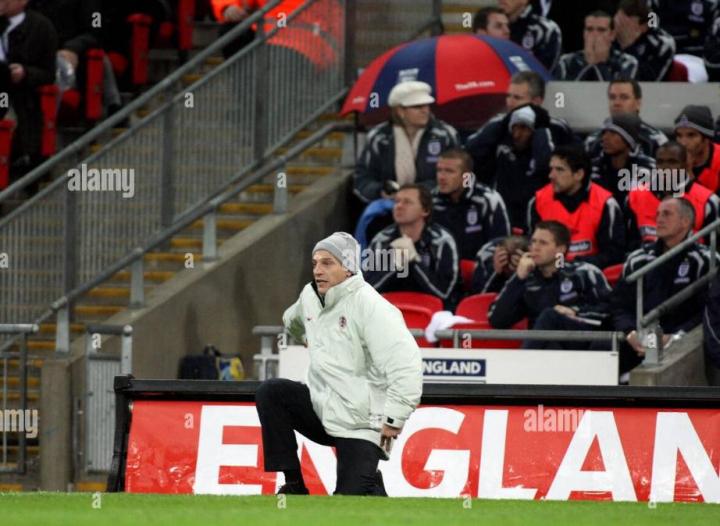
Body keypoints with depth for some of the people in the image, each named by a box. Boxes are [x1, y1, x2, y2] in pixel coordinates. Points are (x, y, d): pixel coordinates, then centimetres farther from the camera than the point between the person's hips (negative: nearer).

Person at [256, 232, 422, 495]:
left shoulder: (369, 305, -18)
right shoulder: (310, 296, 6)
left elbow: (405, 362, -25)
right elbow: (293, 321, 34)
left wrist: (394, 418, -23)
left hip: (360, 423, -7)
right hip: (322, 410, 7)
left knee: (350, 499, -15)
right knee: (270, 392, -12)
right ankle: (294, 485, -7)